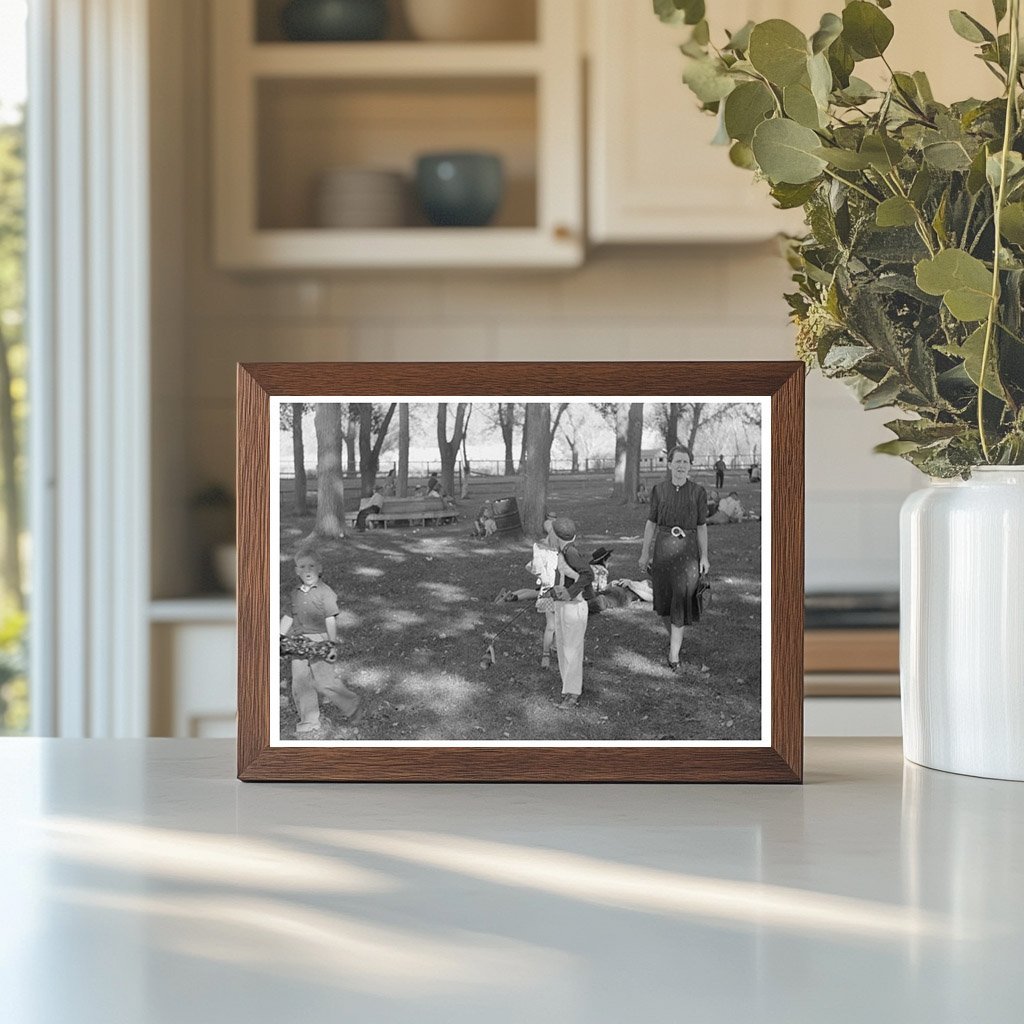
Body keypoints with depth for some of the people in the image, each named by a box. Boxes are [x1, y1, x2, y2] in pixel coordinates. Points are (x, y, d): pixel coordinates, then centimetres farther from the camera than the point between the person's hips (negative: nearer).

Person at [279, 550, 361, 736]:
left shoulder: (325, 592, -5)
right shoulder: (295, 594, 12)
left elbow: (330, 619, -8)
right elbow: (287, 617, 18)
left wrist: (332, 644, -13)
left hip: (319, 640, -6)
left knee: (325, 681, -8)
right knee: (300, 684, 3)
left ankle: (350, 705, 16)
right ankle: (309, 723, 12)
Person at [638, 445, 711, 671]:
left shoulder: (698, 492, -2)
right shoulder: (659, 490, 2)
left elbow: (702, 526, 2)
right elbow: (651, 523, 6)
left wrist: (704, 556, -2)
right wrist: (644, 553, 5)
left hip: (687, 551, -2)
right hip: (662, 549, 2)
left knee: (681, 599, -9)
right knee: (664, 599, 10)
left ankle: (674, 654, -8)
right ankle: (673, 636, 37)